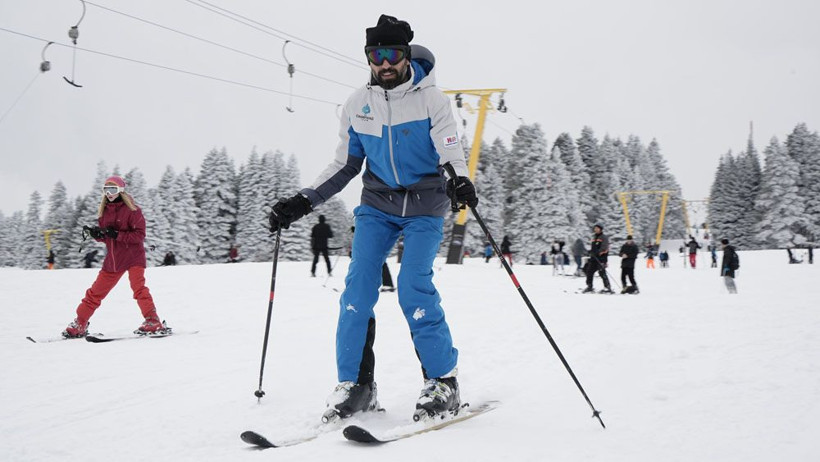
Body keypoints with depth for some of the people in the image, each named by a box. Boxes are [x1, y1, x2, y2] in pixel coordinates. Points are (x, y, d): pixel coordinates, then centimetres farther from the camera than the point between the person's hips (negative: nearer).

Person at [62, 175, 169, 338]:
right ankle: (79, 325, 23)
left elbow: (140, 234, -15)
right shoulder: (104, 211, 10)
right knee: (95, 292, 11)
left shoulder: (132, 210, -9)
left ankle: (153, 322, -23)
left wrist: (117, 235, -24)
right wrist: (97, 234, -8)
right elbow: (104, 236, 15)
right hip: (113, 259, 6)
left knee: (138, 287, -25)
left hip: (133, 256, -6)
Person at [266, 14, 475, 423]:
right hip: (377, 204, 4)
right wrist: (303, 202, 2)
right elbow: (344, 165, 11)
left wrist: (459, 179, -42)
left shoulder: (430, 98, -7)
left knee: (413, 289, -17)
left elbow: (449, 150, -19)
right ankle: (355, 385, -1)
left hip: (424, 207, -4)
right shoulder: (357, 105, 4)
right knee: (358, 286, -10)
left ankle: (443, 382, -2)